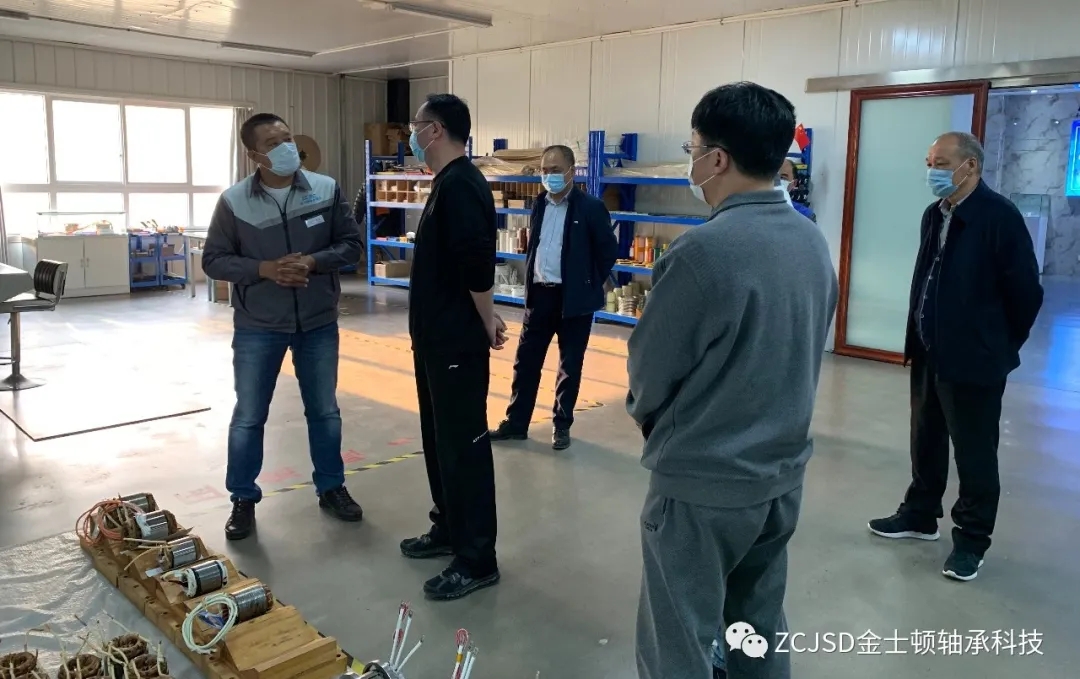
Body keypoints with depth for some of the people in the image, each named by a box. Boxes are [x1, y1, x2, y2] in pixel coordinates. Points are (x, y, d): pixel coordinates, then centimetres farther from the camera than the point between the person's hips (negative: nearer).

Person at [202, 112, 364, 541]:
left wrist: (312, 261, -19)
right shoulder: (234, 201, -8)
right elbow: (214, 260, -4)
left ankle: (331, 488, 32)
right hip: (257, 328, -1)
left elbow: (351, 245, -1)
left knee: (325, 411, 14)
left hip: (318, 324, 2)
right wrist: (264, 269, -19)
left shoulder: (327, 190, -5)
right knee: (248, 416, 8)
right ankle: (243, 500, 25)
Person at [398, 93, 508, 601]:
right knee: (439, 439, 19)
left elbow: (477, 264, -28)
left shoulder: (461, 185, -18)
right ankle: (448, 530, 34)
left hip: (458, 343, -11)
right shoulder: (447, 183, 15)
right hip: (437, 339, 11)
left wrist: (486, 323, -16)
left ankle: (477, 560, 8)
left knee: (464, 447, -3)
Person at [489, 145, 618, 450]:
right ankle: (516, 423, 19)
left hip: (573, 298, -5)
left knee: (570, 365, 7)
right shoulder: (539, 205, 8)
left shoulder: (591, 207, -9)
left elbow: (609, 250, -5)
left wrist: (590, 285, -2)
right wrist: (530, 282, 13)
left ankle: (562, 425, 21)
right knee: (525, 361, 8)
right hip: (539, 294, 5)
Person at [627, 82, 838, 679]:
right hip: (783, 474, 8)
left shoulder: (703, 251, -23)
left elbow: (648, 371, -13)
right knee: (760, 630, 23)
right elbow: (804, 353, 8)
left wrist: (654, 422, 7)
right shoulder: (814, 241, 1)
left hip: (703, 484, -7)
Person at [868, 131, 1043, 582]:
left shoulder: (1000, 217, -15)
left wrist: (1002, 346, -2)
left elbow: (1025, 291, -11)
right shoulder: (934, 215, 7)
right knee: (925, 443, 19)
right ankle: (920, 515, 36)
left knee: (974, 454, 7)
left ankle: (972, 539, 22)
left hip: (973, 360, -7)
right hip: (928, 354, 7)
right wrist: (917, 339, 11)